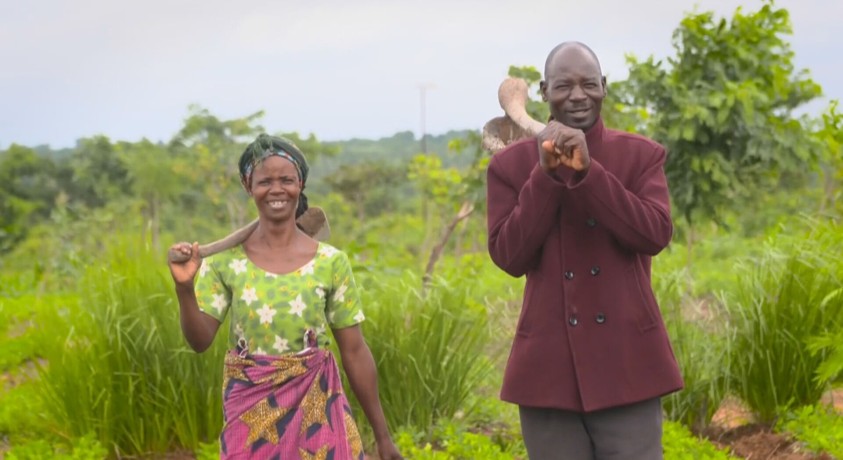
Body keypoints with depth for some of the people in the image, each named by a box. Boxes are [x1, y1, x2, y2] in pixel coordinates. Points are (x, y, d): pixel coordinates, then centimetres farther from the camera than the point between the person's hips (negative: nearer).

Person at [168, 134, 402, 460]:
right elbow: (200, 341, -5)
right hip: (250, 412, 0)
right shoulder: (225, 259, -2)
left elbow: (354, 351, 1)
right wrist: (184, 289, -23)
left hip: (315, 409, 0)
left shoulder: (330, 262, -3)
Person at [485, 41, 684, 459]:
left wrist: (587, 171, -19)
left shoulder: (641, 155, 3)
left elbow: (655, 235, -12)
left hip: (627, 362, 0)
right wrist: (547, 175, -14)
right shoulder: (510, 165, 3)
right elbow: (508, 256, -6)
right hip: (549, 366, 1)